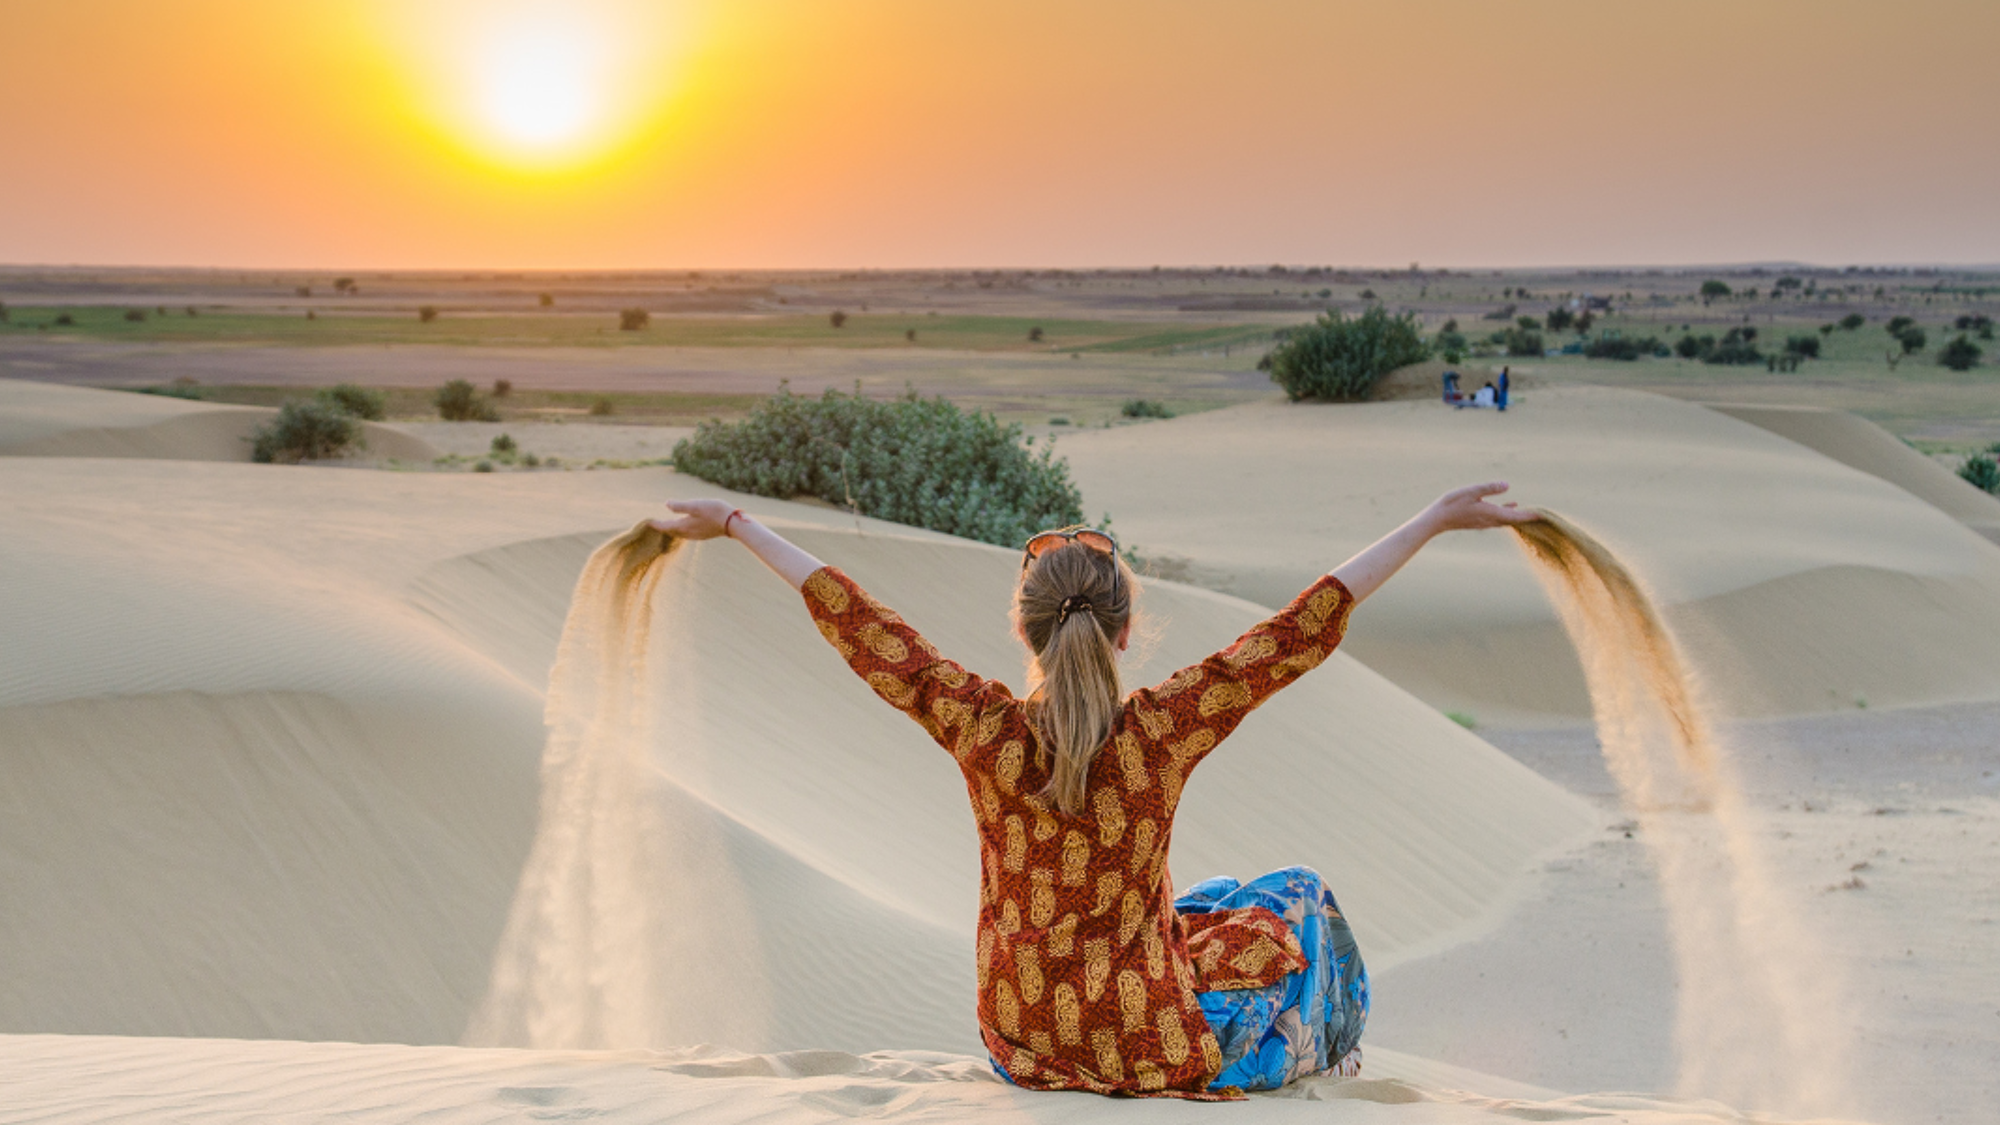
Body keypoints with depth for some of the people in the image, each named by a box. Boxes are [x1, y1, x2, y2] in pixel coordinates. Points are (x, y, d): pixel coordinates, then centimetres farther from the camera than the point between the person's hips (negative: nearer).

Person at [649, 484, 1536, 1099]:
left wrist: (737, 523, 2)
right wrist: (1435, 522, -15)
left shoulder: (981, 730, -16)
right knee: (1298, 900, 25)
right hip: (1153, 1046, -3)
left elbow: (855, 623, -8)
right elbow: (1306, 628, -20)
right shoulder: (1163, 730, -22)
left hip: (1018, 1041, 4)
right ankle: (1322, 1065, 43)